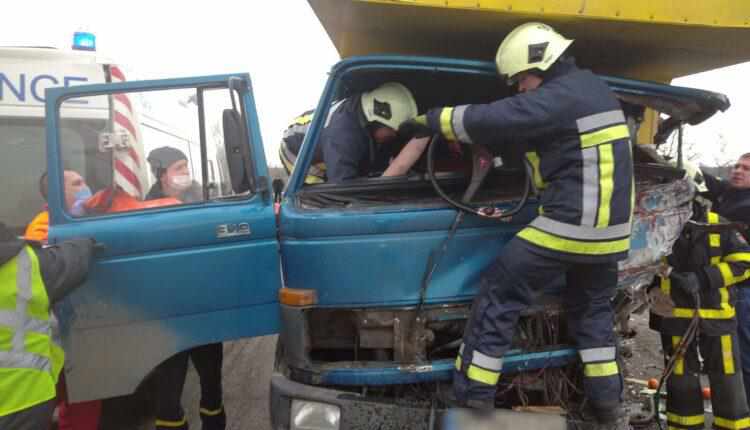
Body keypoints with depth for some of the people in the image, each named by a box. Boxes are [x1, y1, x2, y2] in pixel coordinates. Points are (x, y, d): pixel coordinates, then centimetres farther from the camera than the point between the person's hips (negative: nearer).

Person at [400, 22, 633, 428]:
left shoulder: (558, 96, -15)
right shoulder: (593, 88, 15)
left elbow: (488, 119, -19)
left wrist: (425, 121, -9)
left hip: (571, 224, -9)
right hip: (609, 226, 10)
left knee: (498, 294, 0)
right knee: (592, 308, 23)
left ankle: (472, 397, 5)